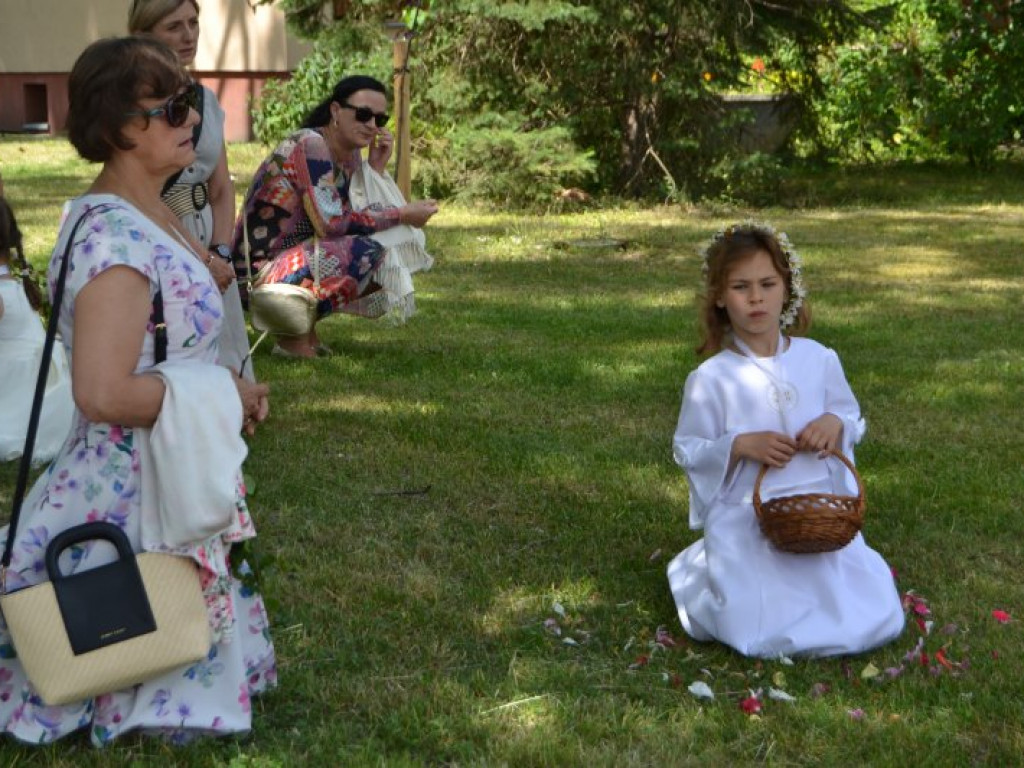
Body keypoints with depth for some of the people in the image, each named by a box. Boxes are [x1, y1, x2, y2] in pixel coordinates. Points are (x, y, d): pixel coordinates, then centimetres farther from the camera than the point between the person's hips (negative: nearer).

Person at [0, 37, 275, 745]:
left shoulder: (152, 215, 5)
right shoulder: (115, 237, -26)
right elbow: (104, 394, -33)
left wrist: (227, 388, 2)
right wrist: (223, 397, -20)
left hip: (180, 473, 10)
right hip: (135, 482, -10)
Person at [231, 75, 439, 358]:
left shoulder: (350, 155, 8)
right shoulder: (310, 146, -19)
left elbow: (358, 213, 9)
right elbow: (331, 224, -26)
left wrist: (375, 168, -1)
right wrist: (402, 214, -19)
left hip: (297, 254, 10)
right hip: (259, 269, -10)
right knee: (367, 252, -26)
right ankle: (293, 337, -12)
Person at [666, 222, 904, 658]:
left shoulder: (820, 361, -1)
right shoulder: (710, 379, -10)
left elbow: (853, 419, 11)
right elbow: (686, 449, -3)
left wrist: (836, 423, -13)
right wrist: (740, 445, -20)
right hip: (745, 523, -3)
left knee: (875, 623, -1)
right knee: (758, 635, -11)